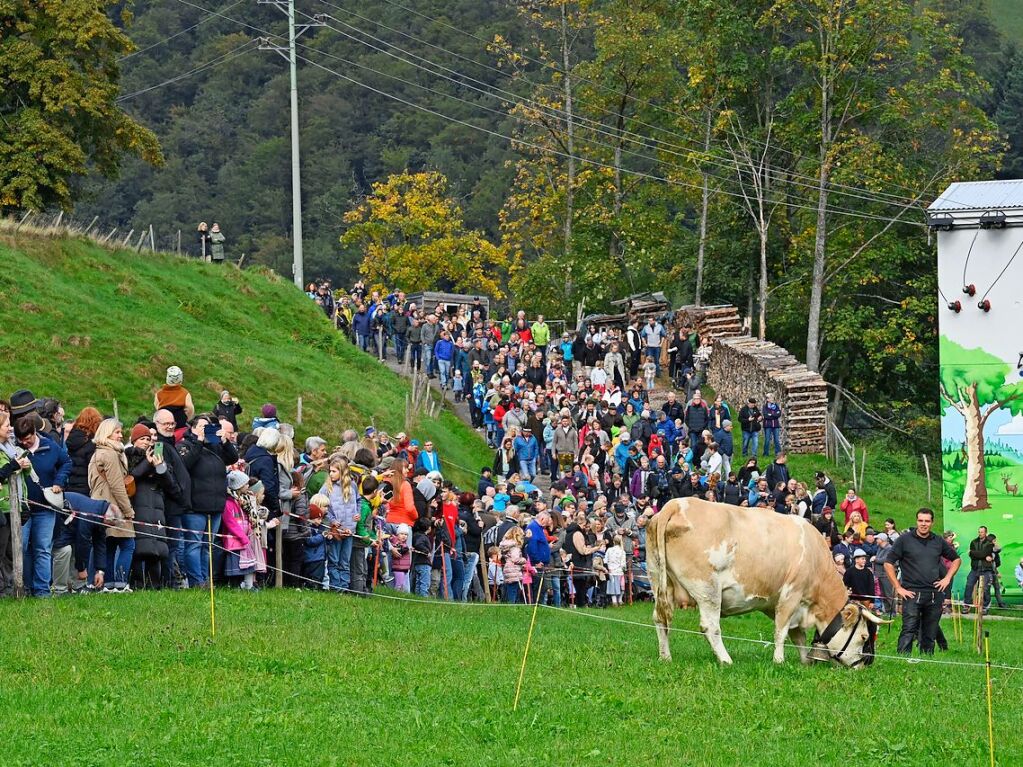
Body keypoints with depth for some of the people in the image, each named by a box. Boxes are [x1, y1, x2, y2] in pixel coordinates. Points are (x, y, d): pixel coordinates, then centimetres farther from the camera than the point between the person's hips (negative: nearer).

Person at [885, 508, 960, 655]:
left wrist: (947, 578, 11)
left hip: (934, 594, 4)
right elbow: (888, 564, 0)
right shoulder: (905, 540, 1)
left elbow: (956, 559, 25)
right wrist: (898, 588, -5)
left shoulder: (938, 542, 12)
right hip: (912, 593, -4)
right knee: (908, 631, -13)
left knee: (930, 634, 6)